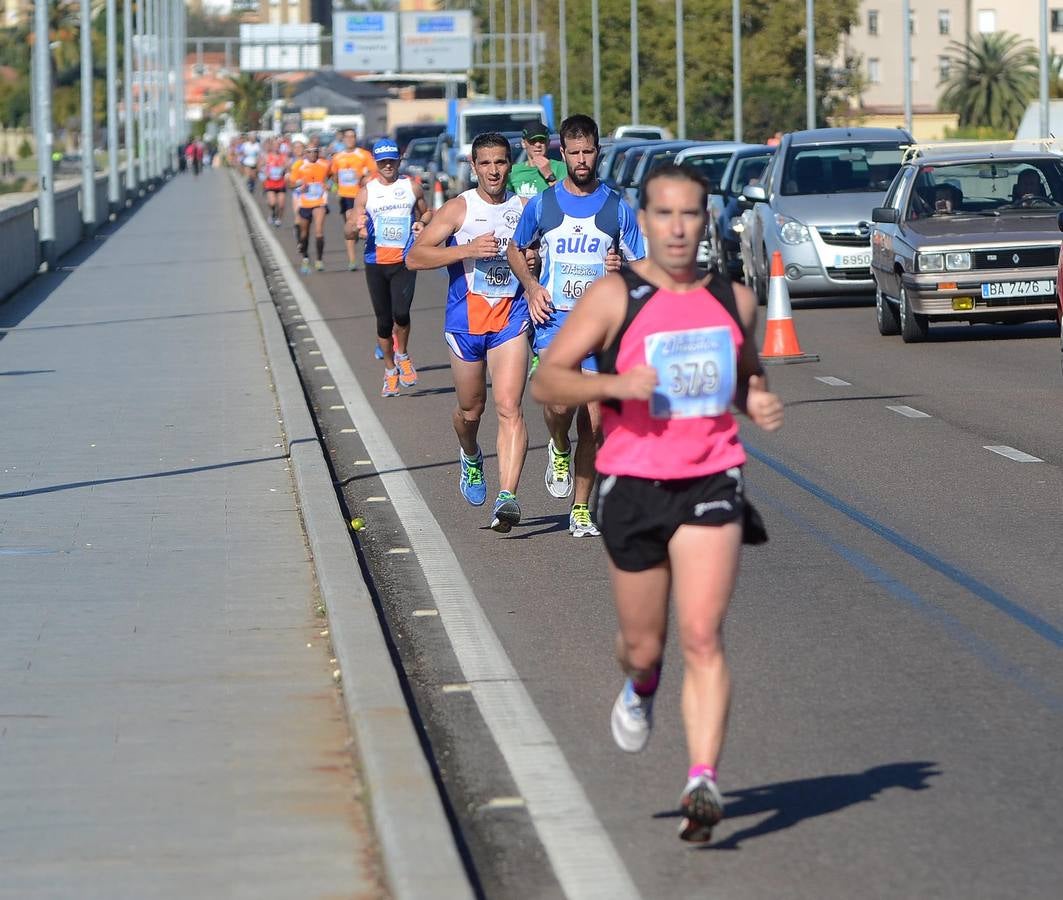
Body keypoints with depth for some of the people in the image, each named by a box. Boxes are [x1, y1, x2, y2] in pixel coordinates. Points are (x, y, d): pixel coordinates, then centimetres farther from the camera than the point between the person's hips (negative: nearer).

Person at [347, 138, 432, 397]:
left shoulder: (412, 188, 5)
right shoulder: (366, 193, 3)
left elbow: (427, 212, 22)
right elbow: (347, 232, 1)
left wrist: (422, 223, -2)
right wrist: (356, 226, -23)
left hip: (405, 261, -1)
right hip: (375, 263, 1)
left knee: (401, 313, -19)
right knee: (384, 320, 5)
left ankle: (402, 355, 9)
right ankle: (390, 370, 22)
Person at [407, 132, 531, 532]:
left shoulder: (524, 208, 6)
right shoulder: (458, 209, -3)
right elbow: (414, 257, -10)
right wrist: (468, 249, -20)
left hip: (512, 320, 1)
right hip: (466, 319, 0)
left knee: (509, 407, -14)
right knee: (470, 409, 13)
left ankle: (507, 496, -22)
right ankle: (471, 458, 47)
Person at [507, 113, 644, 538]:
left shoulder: (617, 208, 4)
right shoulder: (542, 204, 5)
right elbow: (515, 250, 19)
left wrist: (621, 269, -15)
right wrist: (531, 287, 1)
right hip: (554, 318, -1)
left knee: (592, 425, 1)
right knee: (560, 401, -25)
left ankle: (581, 511, 14)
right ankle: (559, 450, 9)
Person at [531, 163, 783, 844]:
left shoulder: (735, 300, 7)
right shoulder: (615, 296, -5)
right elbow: (546, 381, -7)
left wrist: (760, 403, 2)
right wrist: (614, 383, -24)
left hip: (712, 482, 1)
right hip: (634, 486, -1)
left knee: (703, 638, -13)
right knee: (643, 645, 12)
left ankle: (704, 782, -17)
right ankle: (641, 687, 49)